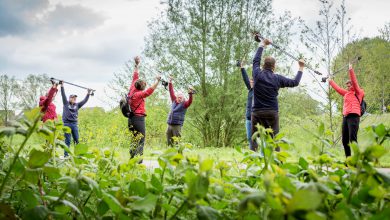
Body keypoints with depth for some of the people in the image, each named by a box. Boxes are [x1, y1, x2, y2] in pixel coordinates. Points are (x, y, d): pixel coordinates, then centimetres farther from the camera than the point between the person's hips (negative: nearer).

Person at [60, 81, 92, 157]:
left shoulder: (77, 105, 15)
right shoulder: (66, 103, 6)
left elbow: (84, 101, 17)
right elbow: (63, 95, 0)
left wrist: (88, 94, 14)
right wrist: (62, 86, -6)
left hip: (75, 124, 4)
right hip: (67, 124, -4)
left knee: (77, 140, 2)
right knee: (67, 141, -3)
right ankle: (66, 155, 0)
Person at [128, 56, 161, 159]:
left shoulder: (131, 91, 8)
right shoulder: (138, 95, -13)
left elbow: (135, 78, 16)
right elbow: (150, 90, -22)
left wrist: (137, 65, 22)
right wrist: (157, 81, -17)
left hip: (131, 118, 9)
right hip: (139, 119, -9)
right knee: (140, 141, -9)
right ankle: (138, 161, -15)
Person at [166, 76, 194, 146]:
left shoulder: (184, 104, 0)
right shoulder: (174, 101, 14)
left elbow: (190, 102, -19)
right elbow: (171, 92, 22)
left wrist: (190, 94, -35)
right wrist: (170, 83, 23)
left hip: (177, 125, -6)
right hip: (169, 124, 6)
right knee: (169, 142, 7)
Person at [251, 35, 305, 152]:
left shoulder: (257, 74, 1)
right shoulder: (277, 78, 0)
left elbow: (256, 60, 19)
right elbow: (295, 82, 11)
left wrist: (262, 45, 31)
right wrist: (301, 68, 25)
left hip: (257, 112, 0)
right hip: (272, 113, 0)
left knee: (254, 139, 0)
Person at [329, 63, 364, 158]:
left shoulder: (358, 92, 6)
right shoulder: (346, 93, 24)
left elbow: (355, 82, -7)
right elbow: (338, 89, 36)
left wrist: (351, 71, -13)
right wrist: (331, 82, 45)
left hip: (353, 116, -8)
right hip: (345, 117, 8)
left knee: (352, 139, -16)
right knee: (344, 140, 4)